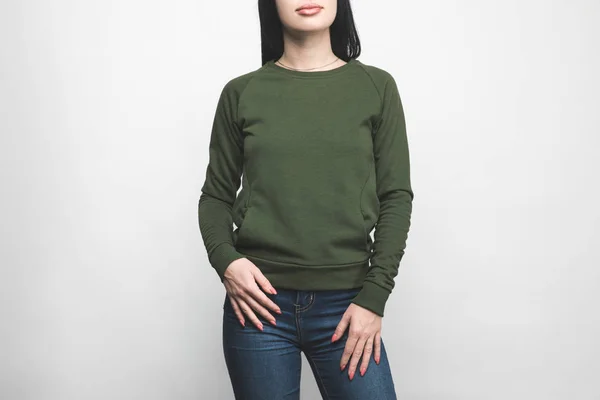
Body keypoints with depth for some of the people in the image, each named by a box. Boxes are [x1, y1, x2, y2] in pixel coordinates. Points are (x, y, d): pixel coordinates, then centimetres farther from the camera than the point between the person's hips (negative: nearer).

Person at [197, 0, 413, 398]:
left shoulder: (377, 87, 3)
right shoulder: (242, 93, 4)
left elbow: (396, 197, 1)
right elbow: (216, 196, 9)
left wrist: (374, 296, -6)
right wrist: (224, 258, -9)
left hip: (345, 303, 0)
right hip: (259, 300, 0)